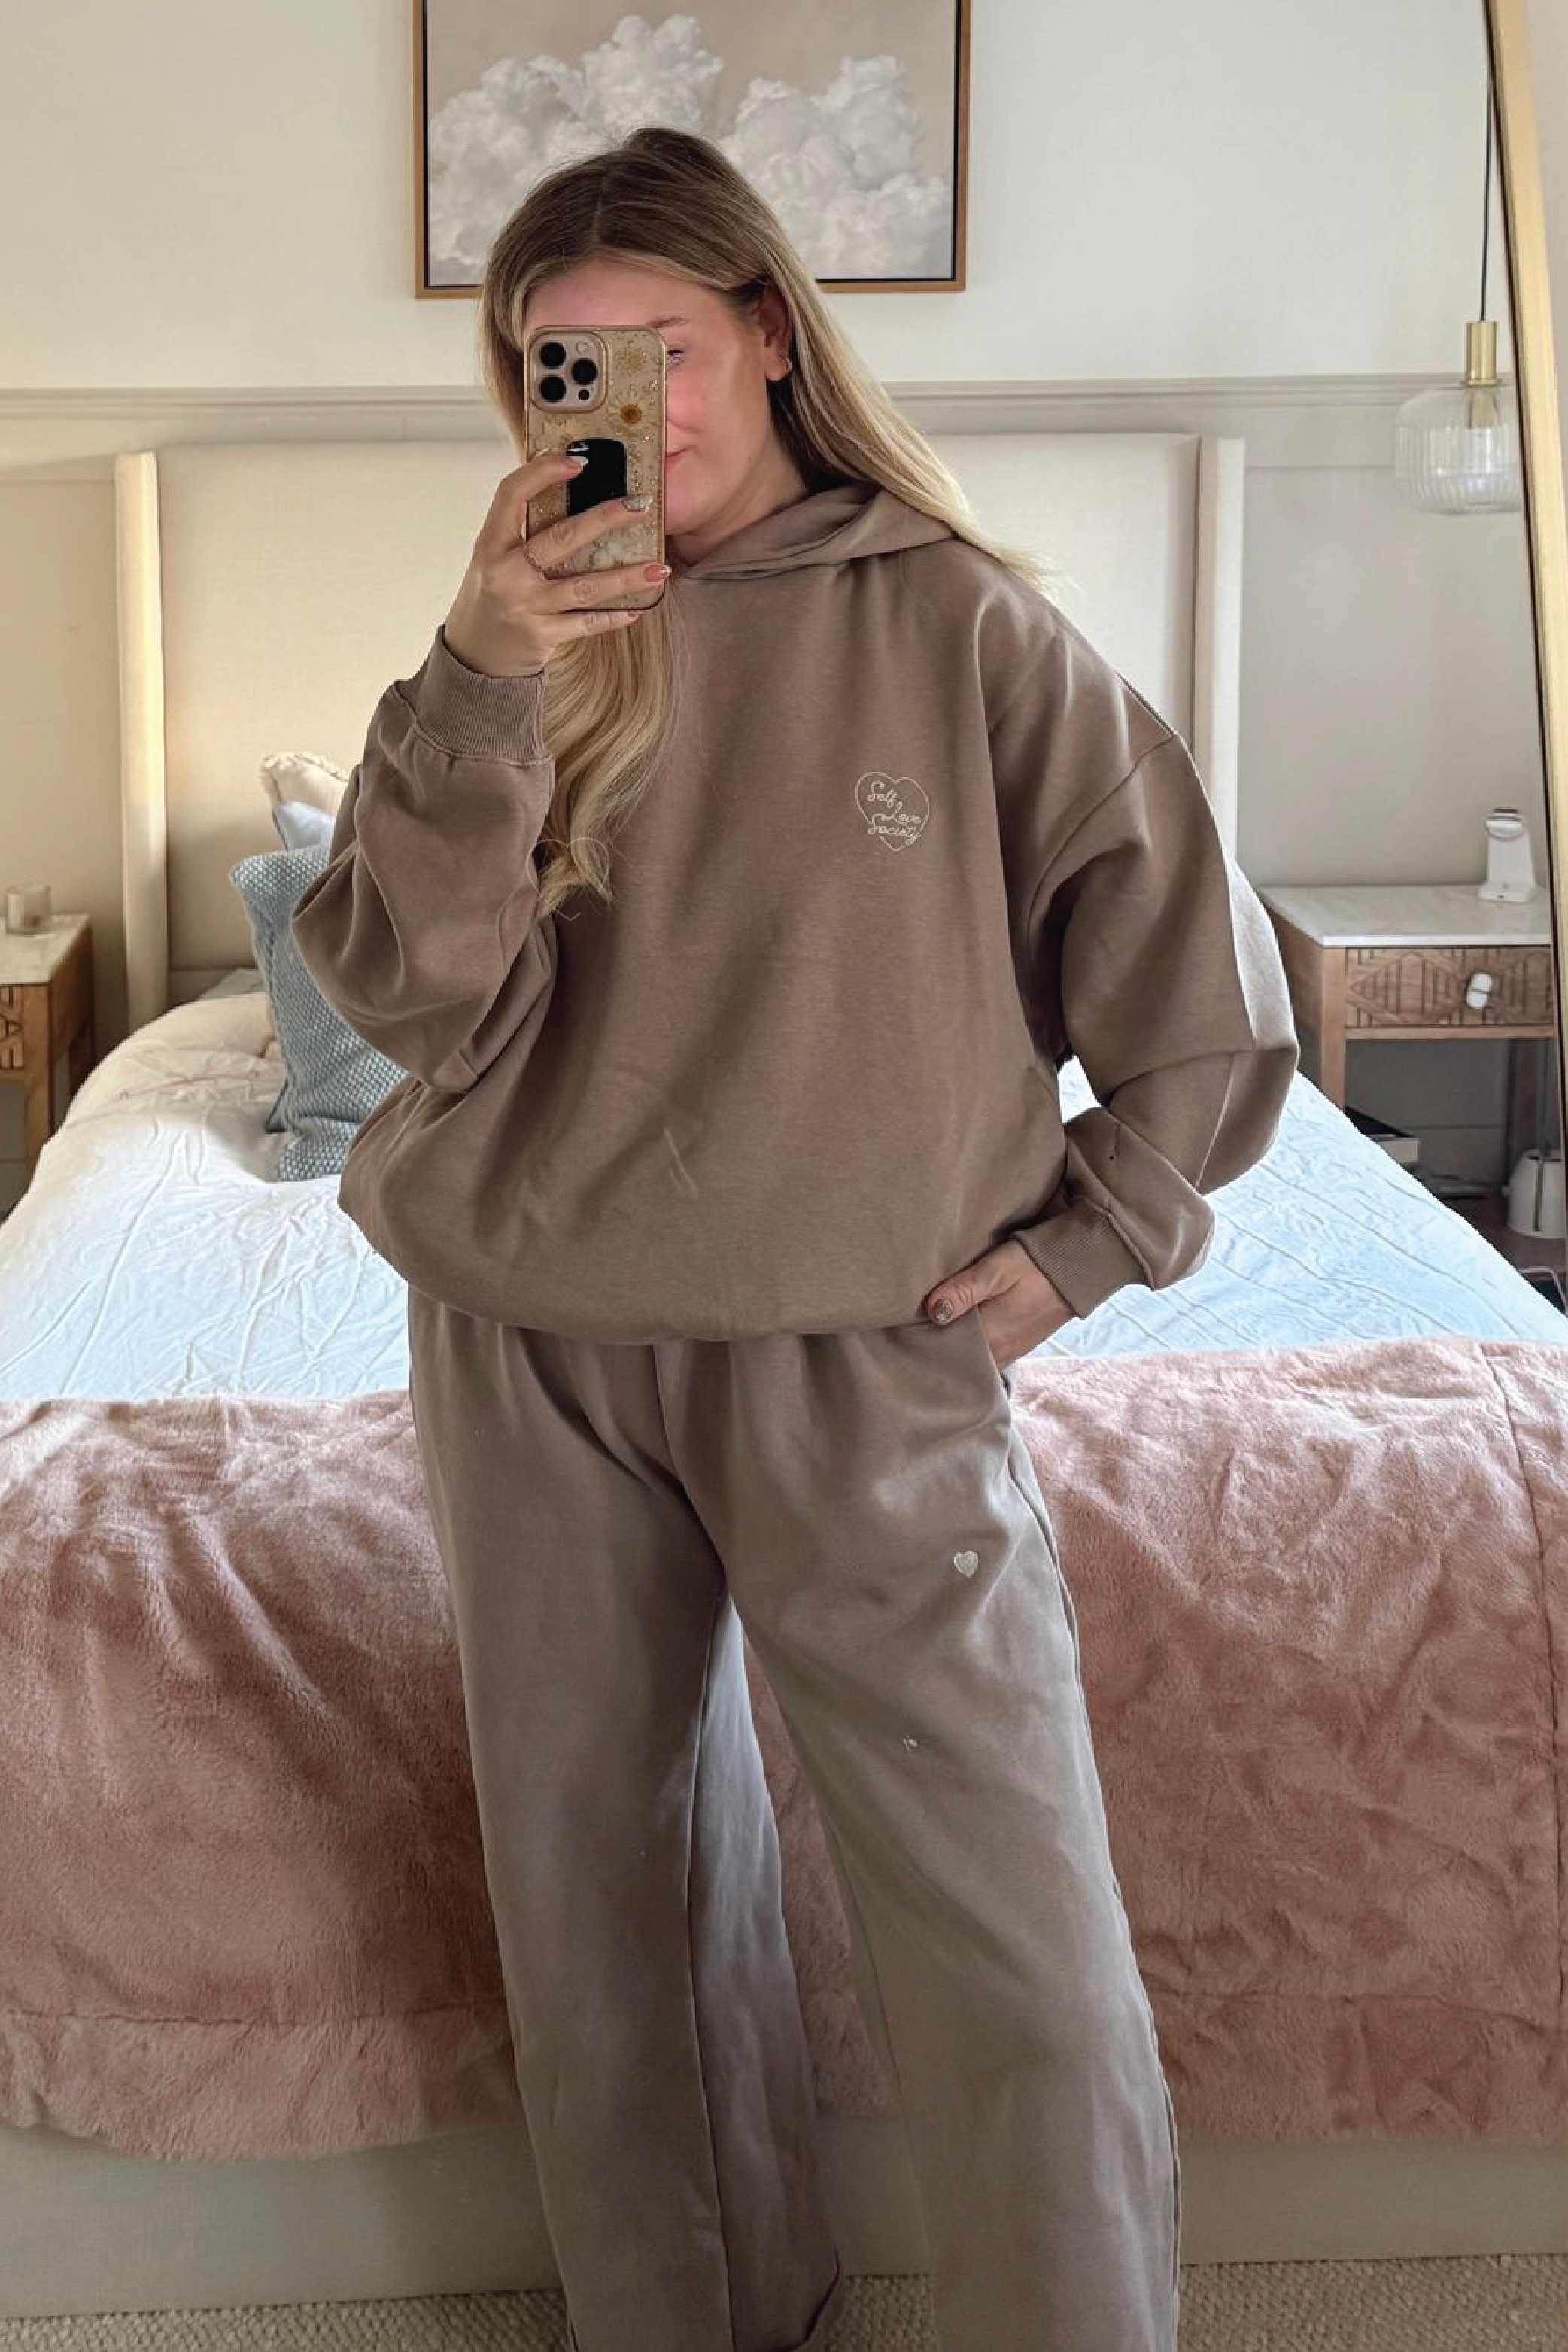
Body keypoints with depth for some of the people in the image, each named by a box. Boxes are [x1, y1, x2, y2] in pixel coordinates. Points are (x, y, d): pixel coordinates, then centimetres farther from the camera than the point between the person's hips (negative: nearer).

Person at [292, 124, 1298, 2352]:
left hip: (867, 1356, -3)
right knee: (600, 1898, 14)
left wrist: (1090, 1242, 1)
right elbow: (409, 992, -7)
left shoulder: (961, 626, -3)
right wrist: (476, 689, -17)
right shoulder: (533, 642, 4)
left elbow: (1204, 979, 2)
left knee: (1019, 1951, -4)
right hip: (534, 1352, 3)